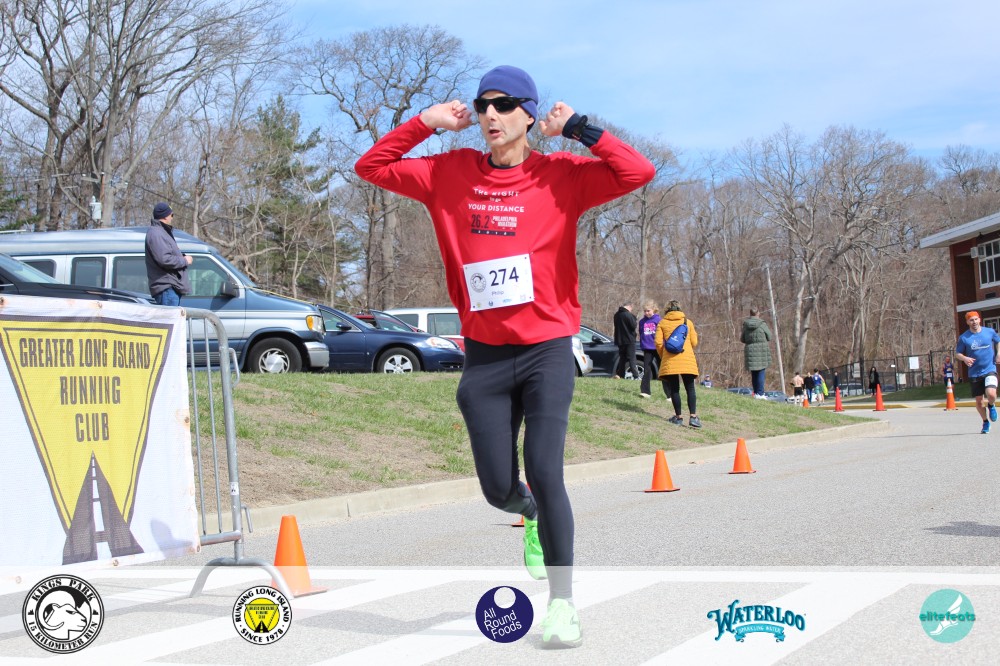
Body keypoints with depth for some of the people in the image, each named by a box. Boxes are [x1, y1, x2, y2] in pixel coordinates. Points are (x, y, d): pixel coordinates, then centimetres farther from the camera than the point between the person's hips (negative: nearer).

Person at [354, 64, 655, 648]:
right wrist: (426, 123, 3)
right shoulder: (450, 174, 6)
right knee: (500, 488, 5)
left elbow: (639, 172, -14)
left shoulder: (561, 176, -2)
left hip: (548, 350, -3)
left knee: (545, 474, -13)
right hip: (484, 354, 3)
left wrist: (577, 128, -10)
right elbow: (371, 166, 11)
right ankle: (534, 514, 44)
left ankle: (563, 602, 3)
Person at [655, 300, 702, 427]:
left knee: (674, 389, 7)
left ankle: (678, 417, 6)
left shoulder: (662, 323, 8)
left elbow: (658, 342, -1)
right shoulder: (688, 322, 11)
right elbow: (694, 342, 7)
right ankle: (693, 417, -9)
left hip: (670, 360, 0)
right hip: (687, 360, 1)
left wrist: (662, 356, 15)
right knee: (690, 389, 3)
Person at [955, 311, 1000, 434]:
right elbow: (957, 354, 4)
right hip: (974, 373, 1)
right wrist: (964, 358, -17)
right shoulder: (964, 337, -2)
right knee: (979, 401, 6)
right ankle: (985, 422, 30)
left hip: (990, 369, -1)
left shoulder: (990, 332, 1)